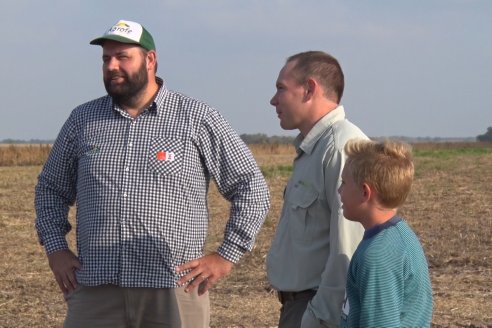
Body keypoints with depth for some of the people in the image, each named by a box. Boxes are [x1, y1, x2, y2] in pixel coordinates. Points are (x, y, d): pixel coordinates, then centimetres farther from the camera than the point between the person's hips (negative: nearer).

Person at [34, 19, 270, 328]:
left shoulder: (197, 118, 2)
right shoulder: (82, 120, 12)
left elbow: (252, 188, 5)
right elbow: (50, 187, 24)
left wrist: (226, 256, -2)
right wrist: (56, 249, 9)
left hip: (174, 292, -2)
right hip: (95, 293, 3)